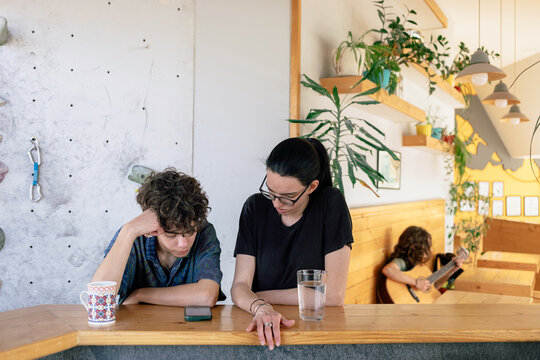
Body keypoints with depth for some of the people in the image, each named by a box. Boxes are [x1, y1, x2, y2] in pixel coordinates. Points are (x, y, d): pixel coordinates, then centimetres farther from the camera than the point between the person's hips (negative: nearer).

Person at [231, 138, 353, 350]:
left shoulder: (331, 204, -10)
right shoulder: (255, 207, -2)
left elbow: (334, 295, -12)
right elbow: (240, 286, -5)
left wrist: (261, 296, -6)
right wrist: (261, 307, -28)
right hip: (263, 326, 3)